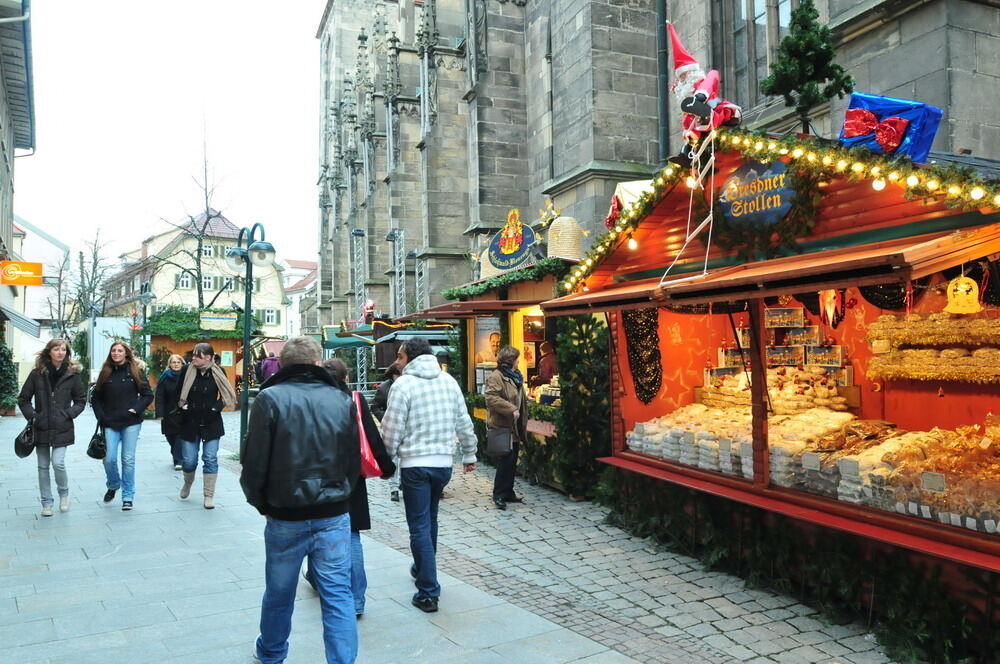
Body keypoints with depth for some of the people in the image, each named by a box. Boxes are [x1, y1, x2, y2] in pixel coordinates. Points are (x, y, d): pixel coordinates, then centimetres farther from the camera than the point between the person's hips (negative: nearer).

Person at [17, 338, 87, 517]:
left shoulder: (72, 374, 0)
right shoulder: (37, 373, 0)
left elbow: (81, 400, 7)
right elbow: (23, 399, 7)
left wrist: (69, 414, -7)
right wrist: (32, 415, -4)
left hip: (62, 428, -1)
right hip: (41, 428, 2)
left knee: (58, 462, -12)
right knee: (43, 466, 8)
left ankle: (64, 493, 15)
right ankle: (47, 503, 21)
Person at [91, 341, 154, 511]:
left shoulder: (135, 371, 1)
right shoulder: (105, 373, 7)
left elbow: (148, 395, 2)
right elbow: (96, 398, 12)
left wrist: (136, 409, -10)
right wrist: (101, 417, 0)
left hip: (131, 422, -2)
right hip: (110, 423, 2)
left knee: (128, 459, 1)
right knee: (109, 458, -2)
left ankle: (128, 496, 12)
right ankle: (113, 486, 28)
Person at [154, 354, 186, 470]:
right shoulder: (164, 377, 1)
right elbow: (159, 397, -3)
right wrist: (160, 413, -10)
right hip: (169, 413, 2)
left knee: (180, 436, -6)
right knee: (170, 436, 9)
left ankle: (178, 460, 1)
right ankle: (178, 458, 29)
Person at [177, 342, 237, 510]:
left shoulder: (218, 373, -7)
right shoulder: (187, 371, -5)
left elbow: (225, 395, 4)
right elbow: (178, 394, 8)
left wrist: (216, 407, -10)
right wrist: (183, 406, -6)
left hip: (211, 423, -1)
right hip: (190, 422, 1)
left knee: (210, 459, -1)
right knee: (189, 460, 7)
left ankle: (209, 496, 9)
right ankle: (188, 482, 40)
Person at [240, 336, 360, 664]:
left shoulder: (270, 399, -10)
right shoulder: (342, 400, -1)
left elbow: (254, 462, -8)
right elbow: (354, 461, 5)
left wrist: (261, 503, 8)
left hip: (286, 517, -1)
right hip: (335, 516, 1)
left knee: (279, 593, 18)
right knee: (338, 595, 7)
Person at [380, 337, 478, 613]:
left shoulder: (403, 385, -12)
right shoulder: (448, 380, 5)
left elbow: (392, 431, -13)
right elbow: (464, 423, 9)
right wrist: (469, 454, 19)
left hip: (415, 464, -6)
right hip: (444, 462, 6)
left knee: (419, 527, 1)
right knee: (430, 520, 23)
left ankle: (428, 593, 2)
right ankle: (422, 569, 40)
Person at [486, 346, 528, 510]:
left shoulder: (515, 376, 19)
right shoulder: (496, 377, -12)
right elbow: (491, 398, -24)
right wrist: (511, 409, -24)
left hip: (514, 427, 9)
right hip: (503, 426, -9)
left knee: (512, 460, 13)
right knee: (506, 460, -10)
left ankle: (508, 492, 22)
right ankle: (499, 495, -1)